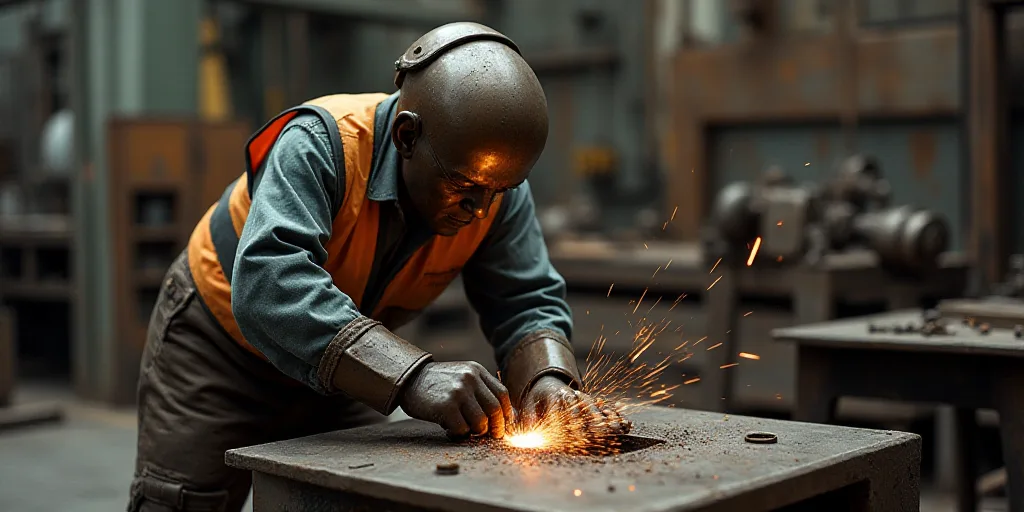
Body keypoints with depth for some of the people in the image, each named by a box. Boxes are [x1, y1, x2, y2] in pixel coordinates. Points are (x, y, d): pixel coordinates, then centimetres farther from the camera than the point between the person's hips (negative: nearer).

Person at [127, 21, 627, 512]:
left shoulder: (494, 182, -18)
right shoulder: (318, 145, -34)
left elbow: (528, 300, -16)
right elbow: (267, 287, -48)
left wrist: (548, 378, -40)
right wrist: (412, 376, -57)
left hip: (341, 373, 5)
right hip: (220, 345, -4)